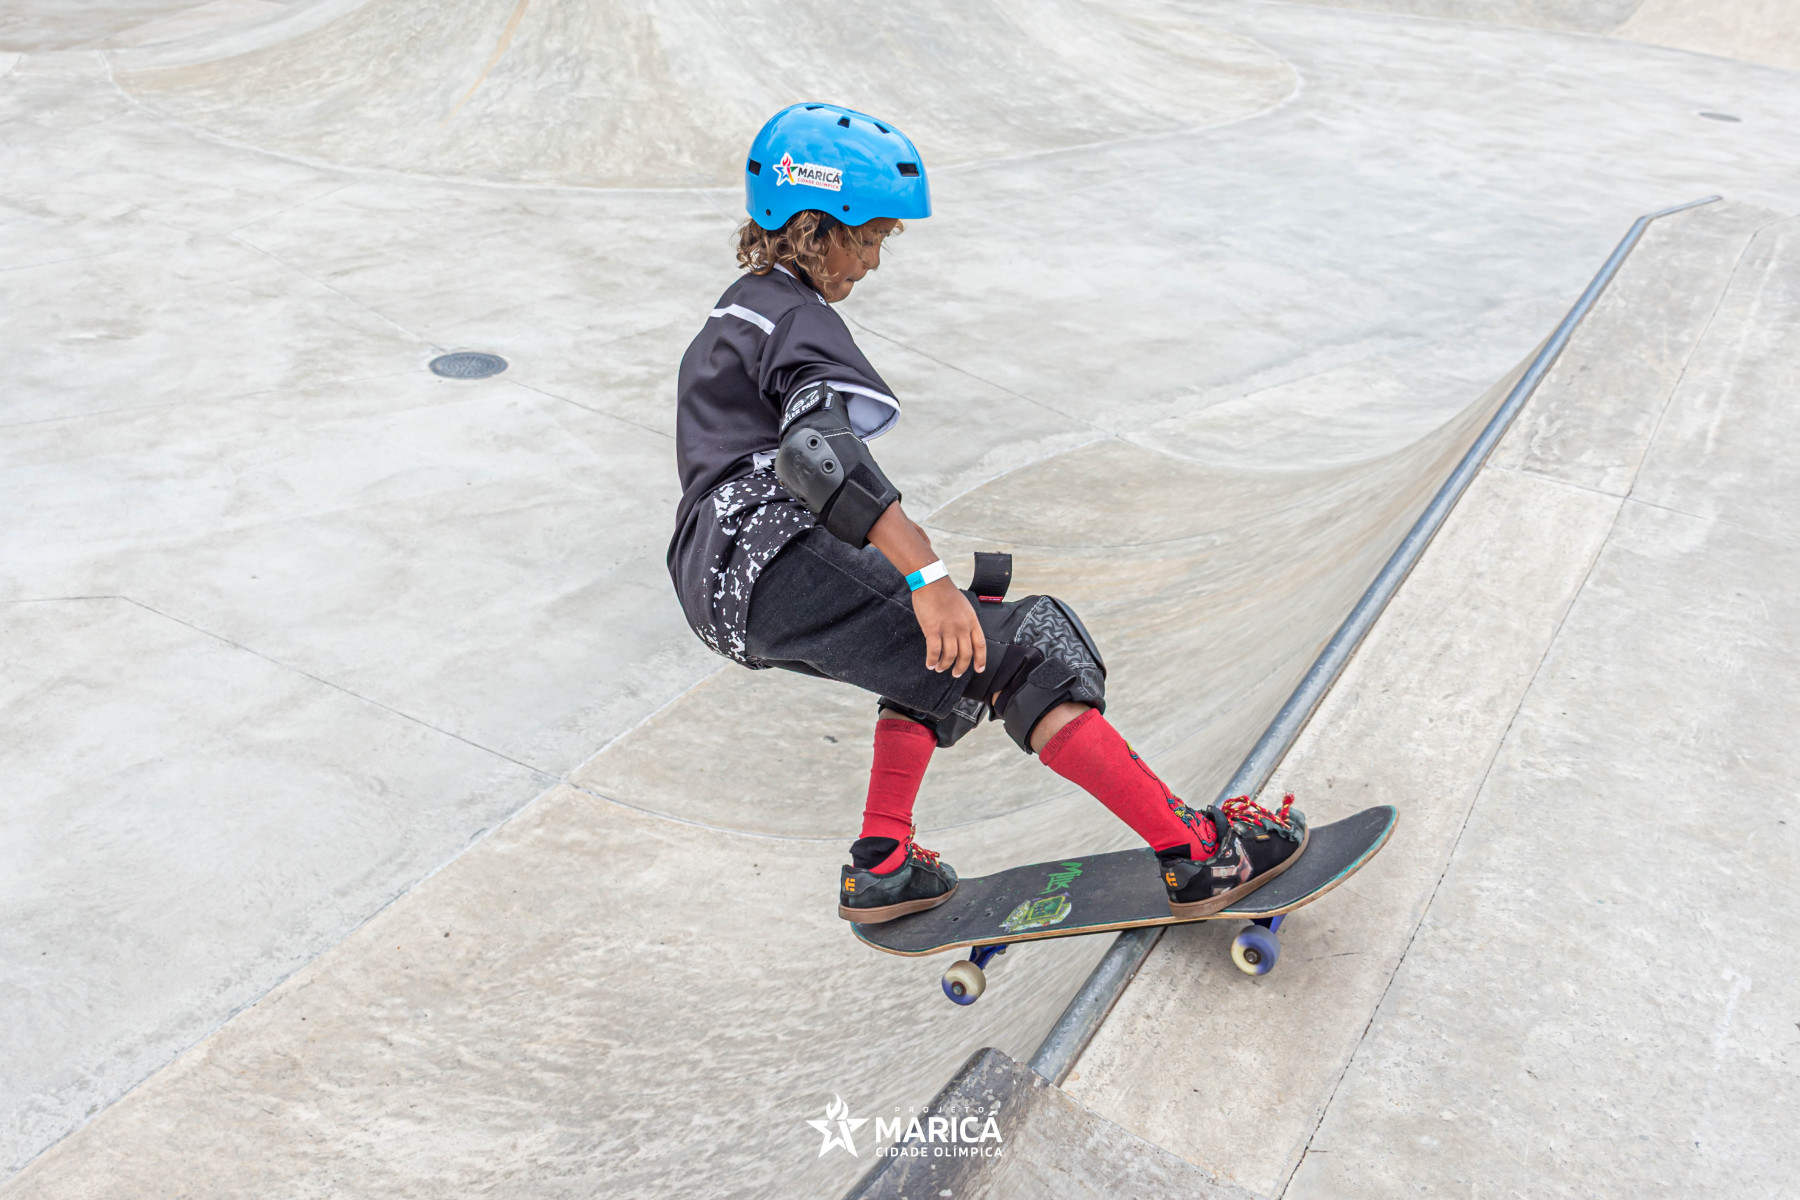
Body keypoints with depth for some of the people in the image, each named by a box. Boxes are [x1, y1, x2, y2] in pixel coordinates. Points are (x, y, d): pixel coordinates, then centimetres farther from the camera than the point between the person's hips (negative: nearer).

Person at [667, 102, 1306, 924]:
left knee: (944, 653, 27)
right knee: (1027, 652, -14)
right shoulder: (798, 320, -6)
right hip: (777, 568, -11)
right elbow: (817, 454, -26)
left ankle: (880, 869, 20)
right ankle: (1195, 858, -17)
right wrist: (925, 574, -34)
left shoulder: (736, 312, 27)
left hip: (727, 590, 11)